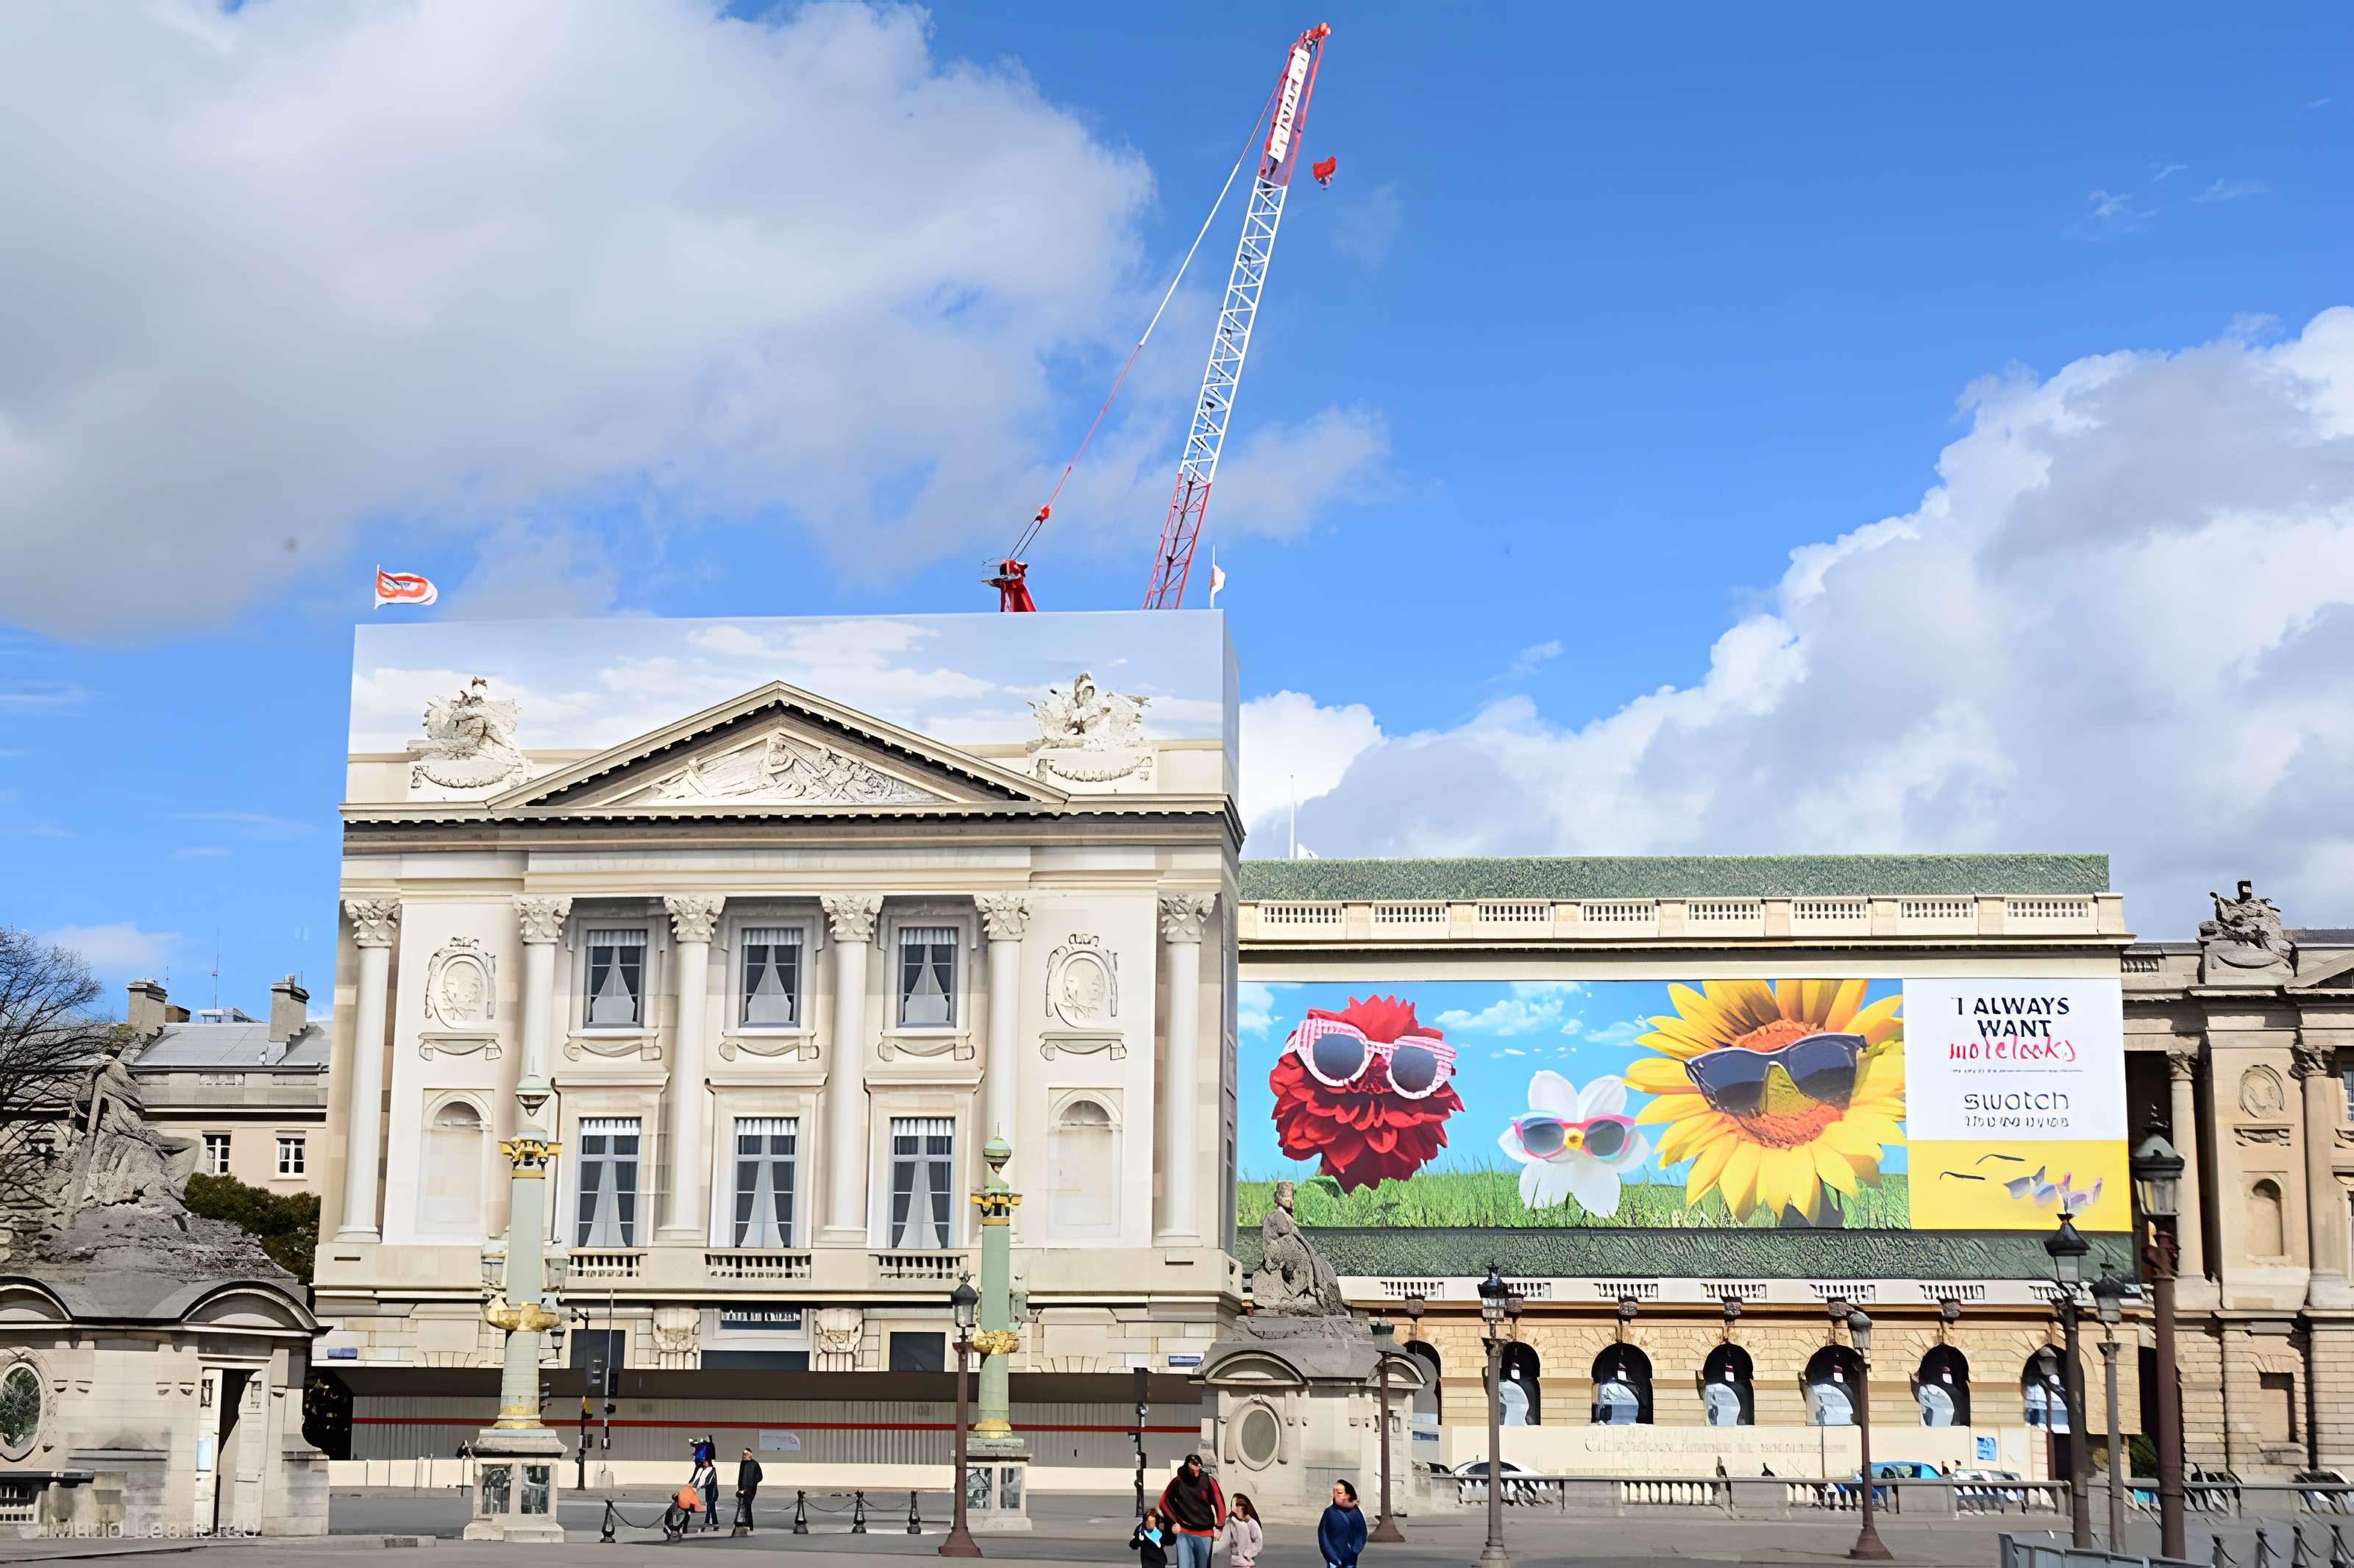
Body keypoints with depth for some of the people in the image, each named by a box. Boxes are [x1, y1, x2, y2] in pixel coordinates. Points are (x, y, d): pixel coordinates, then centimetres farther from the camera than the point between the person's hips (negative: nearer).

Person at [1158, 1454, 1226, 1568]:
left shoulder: (1209, 1481, -8)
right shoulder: (1178, 1482, -7)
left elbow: (1219, 1504, -3)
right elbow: (1164, 1502, 5)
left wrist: (1219, 1527, -8)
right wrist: (1173, 1522, 1)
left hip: (1205, 1534, 1)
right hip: (1184, 1534, -1)